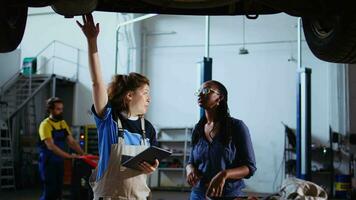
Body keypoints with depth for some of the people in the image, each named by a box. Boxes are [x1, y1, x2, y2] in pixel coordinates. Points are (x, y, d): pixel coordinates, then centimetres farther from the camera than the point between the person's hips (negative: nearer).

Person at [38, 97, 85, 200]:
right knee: (50, 191, -6)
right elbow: (51, 146, -24)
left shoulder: (63, 123, 7)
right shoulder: (45, 125, -15)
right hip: (48, 163, -7)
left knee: (58, 191, 10)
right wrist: (69, 156, -28)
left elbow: (72, 142, 8)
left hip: (59, 162, 7)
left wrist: (83, 154, -4)